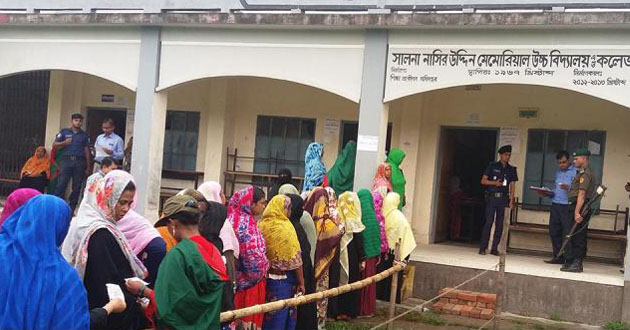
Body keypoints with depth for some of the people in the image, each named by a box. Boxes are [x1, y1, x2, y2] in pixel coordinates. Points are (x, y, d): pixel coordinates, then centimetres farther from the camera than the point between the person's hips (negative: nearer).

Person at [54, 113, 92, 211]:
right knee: (61, 184, -9)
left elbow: (87, 151, 12)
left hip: (80, 162, 2)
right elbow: (55, 145, 10)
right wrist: (64, 143, -10)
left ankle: (72, 208, 9)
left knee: (77, 187, 3)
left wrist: (88, 167, 7)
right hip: (67, 160, -1)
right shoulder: (64, 132, 10)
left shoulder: (84, 135, 13)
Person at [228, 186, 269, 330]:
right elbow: (254, 256, -25)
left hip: (236, 280, 8)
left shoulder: (235, 218, 4)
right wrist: (264, 268, -4)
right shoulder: (247, 225, -22)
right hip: (250, 283, -8)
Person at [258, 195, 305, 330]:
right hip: (283, 279, -5)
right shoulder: (285, 227, -13)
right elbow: (295, 259, -12)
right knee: (281, 314, 6)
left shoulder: (261, 225, 0)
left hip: (265, 277, 5)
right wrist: (301, 282, -6)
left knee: (266, 313, 14)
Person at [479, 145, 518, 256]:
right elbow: (483, 181, 3)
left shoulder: (511, 169, 12)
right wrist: (494, 183, -13)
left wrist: (511, 201, 0)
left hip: (503, 198, 3)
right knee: (489, 222, -7)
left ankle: (494, 248, 7)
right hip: (492, 197, -3)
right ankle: (483, 247, -4)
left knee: (499, 224, 2)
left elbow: (512, 186, 10)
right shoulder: (493, 166, 5)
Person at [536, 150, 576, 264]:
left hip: (567, 206, -7)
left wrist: (569, 188, -26)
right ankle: (558, 257, 14)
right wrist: (546, 194, 7)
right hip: (555, 204, 7)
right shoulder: (558, 172, 19)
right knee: (554, 231, 5)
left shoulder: (576, 172, -4)